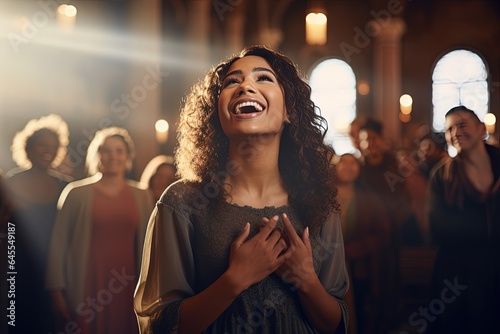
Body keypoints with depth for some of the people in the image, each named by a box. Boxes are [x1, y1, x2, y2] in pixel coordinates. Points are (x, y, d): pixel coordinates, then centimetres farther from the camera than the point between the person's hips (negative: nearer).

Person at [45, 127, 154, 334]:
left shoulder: (142, 196, 9)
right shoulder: (76, 193, 1)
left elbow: (146, 245, 11)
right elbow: (58, 243, -1)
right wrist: (56, 291, -5)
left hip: (126, 288, 2)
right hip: (85, 291, -2)